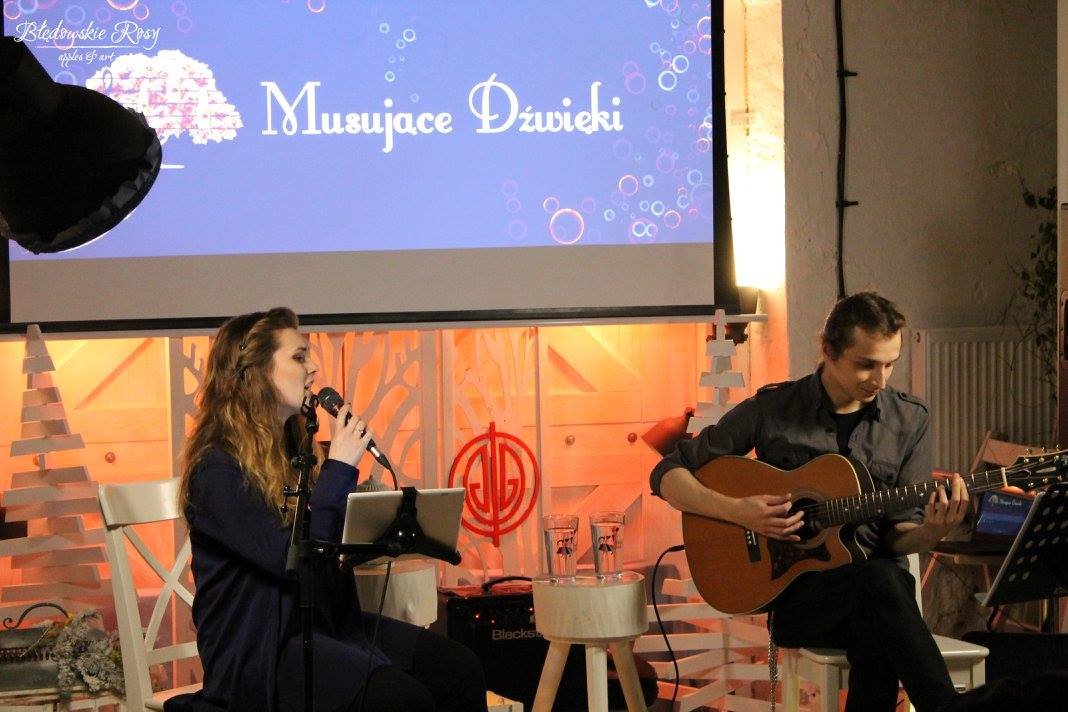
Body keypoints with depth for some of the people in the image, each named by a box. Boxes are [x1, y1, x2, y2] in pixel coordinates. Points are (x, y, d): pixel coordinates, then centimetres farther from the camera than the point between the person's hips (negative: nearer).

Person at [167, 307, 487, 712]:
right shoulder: (218, 469, -13)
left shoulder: (291, 453, 13)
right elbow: (291, 559, -22)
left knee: (460, 669, -12)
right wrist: (339, 467, -16)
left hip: (326, 621, 8)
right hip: (259, 653, -8)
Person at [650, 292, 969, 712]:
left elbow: (898, 535, 7)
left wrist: (932, 531, -17)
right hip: (792, 590, -2)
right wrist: (737, 512, -13)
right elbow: (667, 475, 3)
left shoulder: (909, 421, 7)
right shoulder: (772, 410, 0)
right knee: (880, 581, -36)